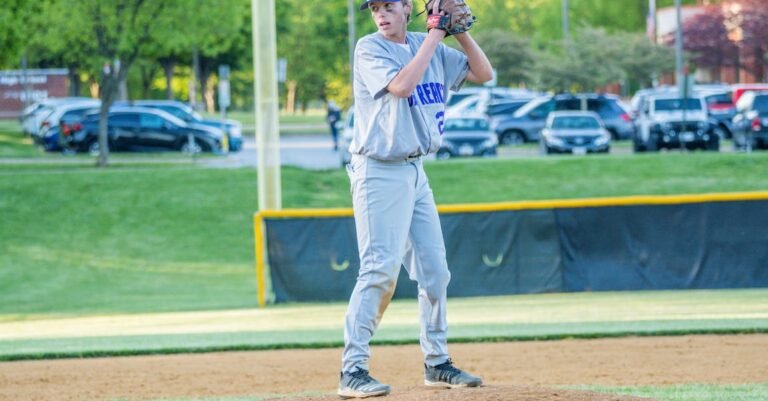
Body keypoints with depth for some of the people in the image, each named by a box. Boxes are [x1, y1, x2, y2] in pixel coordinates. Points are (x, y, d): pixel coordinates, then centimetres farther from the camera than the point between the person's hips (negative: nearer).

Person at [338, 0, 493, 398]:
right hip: (380, 172, -7)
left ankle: (436, 362, 21)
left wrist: (460, 33, -2)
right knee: (380, 269, -15)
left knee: (434, 270, 9)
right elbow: (401, 85, -25)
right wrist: (434, 36, -18)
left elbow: (483, 74, 11)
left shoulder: (428, 48, 10)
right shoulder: (369, 48, -8)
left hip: (415, 172, 7)